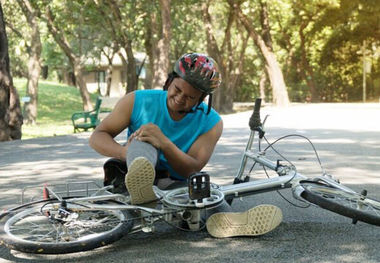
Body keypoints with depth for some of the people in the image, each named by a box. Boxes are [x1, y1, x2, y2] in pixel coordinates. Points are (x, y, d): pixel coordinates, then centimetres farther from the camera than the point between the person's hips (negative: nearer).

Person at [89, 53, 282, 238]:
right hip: (133, 179, -1)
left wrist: (164, 143, -34)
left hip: (175, 185, 1)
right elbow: (97, 137, -6)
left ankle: (223, 220, -65)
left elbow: (193, 170, -15)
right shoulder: (138, 101, -5)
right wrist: (127, 153, -28)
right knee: (143, 142, -29)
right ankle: (140, 188, -63)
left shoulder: (211, 123, -5)